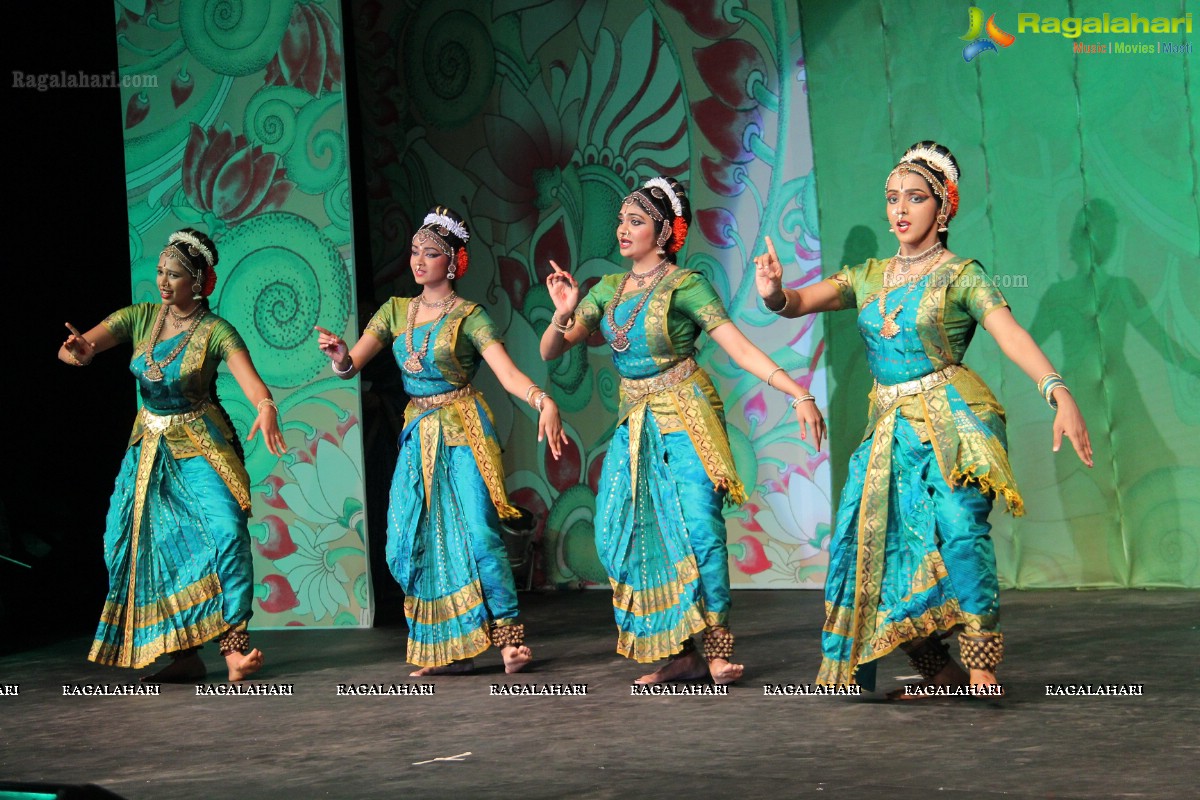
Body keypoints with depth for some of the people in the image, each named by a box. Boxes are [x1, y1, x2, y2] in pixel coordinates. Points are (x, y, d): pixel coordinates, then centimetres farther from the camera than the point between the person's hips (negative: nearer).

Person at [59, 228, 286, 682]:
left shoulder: (215, 332, -13)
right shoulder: (140, 318, -2)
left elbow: (249, 377, -29)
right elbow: (84, 346, -11)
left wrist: (266, 407, -52)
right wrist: (77, 351, -37)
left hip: (200, 448, -5)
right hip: (149, 446, 5)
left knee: (225, 528, -24)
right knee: (143, 544, 2)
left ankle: (233, 639, -20)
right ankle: (184, 656, 11)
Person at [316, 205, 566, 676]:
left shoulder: (469, 316, -6)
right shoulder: (396, 312, 8)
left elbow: (508, 373, -17)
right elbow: (351, 366, 4)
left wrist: (543, 401, -37)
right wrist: (339, 355, -21)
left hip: (462, 433, -5)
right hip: (418, 436, 5)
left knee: (478, 532, -16)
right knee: (412, 545, 2)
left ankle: (509, 637, -9)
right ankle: (449, 648, 10)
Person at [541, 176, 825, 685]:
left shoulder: (685, 285, -6)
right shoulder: (608, 290, 10)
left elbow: (739, 347, -12)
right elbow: (550, 351, 9)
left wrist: (798, 394, -20)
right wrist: (563, 315, -12)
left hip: (685, 418, -6)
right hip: (634, 424, 6)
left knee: (699, 527, -14)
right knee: (623, 537, 1)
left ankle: (716, 648, -6)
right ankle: (679, 654, 6)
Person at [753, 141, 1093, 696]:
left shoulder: (960, 275, -1)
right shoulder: (869, 277, 14)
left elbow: (1010, 334, -15)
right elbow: (801, 303, 3)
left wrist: (1057, 391, -32)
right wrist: (774, 293, -22)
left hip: (953, 419, -5)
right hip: (889, 427, 5)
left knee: (959, 529, -23)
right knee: (876, 541, -2)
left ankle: (981, 659, -20)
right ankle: (939, 671, 6)